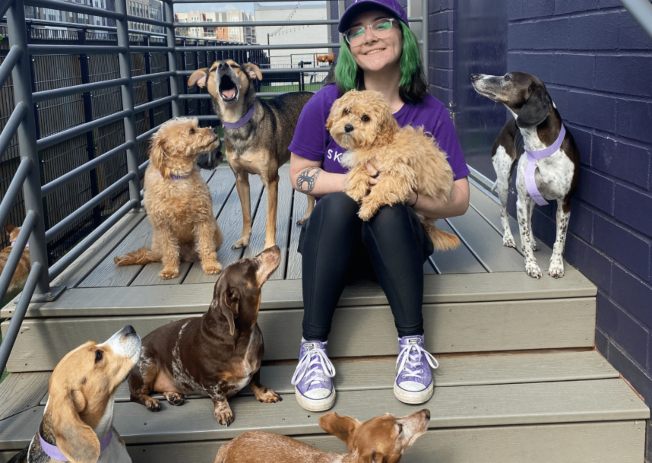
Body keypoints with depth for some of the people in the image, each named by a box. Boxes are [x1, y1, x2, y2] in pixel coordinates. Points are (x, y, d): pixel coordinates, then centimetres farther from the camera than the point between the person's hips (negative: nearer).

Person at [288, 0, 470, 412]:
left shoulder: (431, 114, -6)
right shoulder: (327, 103, -6)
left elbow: (459, 200, -7)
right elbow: (299, 174, -2)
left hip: (396, 242, 0)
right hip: (333, 243, 0)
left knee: (388, 209, -32)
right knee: (337, 203, -32)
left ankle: (412, 345, -26)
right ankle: (314, 349, -29)